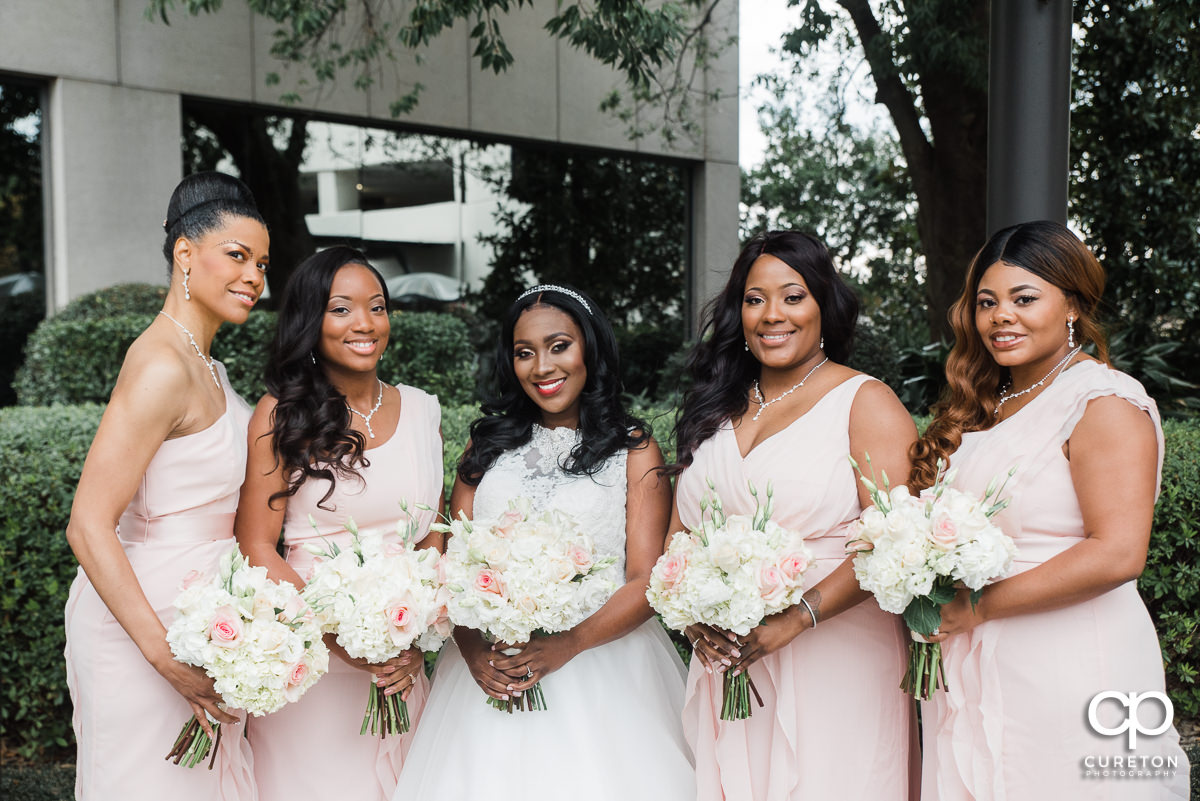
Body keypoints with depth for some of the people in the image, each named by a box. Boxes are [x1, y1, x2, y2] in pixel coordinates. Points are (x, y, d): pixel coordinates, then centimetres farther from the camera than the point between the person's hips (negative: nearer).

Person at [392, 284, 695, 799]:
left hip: (599, 657, -2)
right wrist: (470, 644, -11)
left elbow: (645, 582, -3)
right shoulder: (488, 442, 13)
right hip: (491, 668, 2)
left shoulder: (633, 449, 4)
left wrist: (568, 644, -19)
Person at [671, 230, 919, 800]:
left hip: (834, 665, -4)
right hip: (726, 665, 5)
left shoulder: (865, 403, -4)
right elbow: (678, 532, 12)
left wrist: (797, 618, -22)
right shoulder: (716, 409, 12)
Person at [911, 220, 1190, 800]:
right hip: (973, 675, 7)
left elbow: (1117, 554, -21)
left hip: (1066, 676, -7)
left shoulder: (1106, 403, -11)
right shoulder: (981, 407, 13)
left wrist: (978, 606, -18)